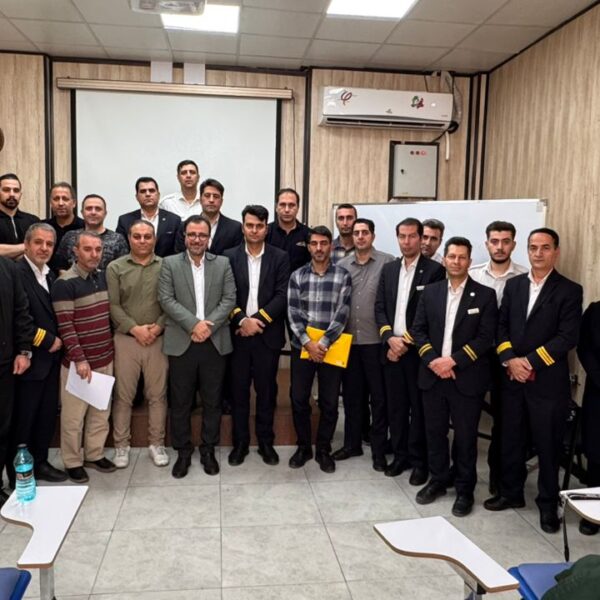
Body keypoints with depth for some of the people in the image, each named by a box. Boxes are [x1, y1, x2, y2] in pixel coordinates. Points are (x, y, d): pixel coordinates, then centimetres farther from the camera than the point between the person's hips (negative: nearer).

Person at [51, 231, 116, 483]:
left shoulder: (103, 277, 6)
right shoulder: (64, 283, -14)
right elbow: (65, 326, -17)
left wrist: (111, 347, 12)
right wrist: (79, 359, -20)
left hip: (105, 358, 6)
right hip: (78, 361, -6)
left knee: (101, 412, 15)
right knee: (74, 416, 7)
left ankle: (95, 454, 30)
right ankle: (73, 462, 22)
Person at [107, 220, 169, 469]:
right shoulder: (115, 268, 3)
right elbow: (113, 305, -3)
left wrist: (158, 327, -13)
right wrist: (135, 329, -12)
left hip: (158, 339, 1)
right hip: (125, 339, 0)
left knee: (157, 394, 8)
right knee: (123, 395, 6)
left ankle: (156, 443, 21)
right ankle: (122, 445, 20)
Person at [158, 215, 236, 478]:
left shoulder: (223, 263, 7)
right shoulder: (170, 263, 4)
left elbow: (229, 299, -1)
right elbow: (166, 300, -6)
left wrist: (208, 326, -13)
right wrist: (193, 324, -16)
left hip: (215, 343, 1)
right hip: (181, 343, -1)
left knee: (212, 400, 10)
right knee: (180, 401, 8)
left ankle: (208, 450, 25)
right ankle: (183, 451, 23)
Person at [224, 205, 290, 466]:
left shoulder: (280, 257, 2)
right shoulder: (229, 256, 3)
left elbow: (283, 295, -6)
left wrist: (258, 319, -13)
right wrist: (242, 320, -16)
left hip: (268, 333, 0)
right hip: (237, 333, 0)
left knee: (266, 390, 8)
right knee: (238, 390, 8)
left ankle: (266, 441, 21)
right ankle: (240, 442, 21)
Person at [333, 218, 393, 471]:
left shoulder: (388, 262, -4)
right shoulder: (341, 265, 5)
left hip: (376, 340, -3)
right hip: (348, 339, 4)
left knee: (379, 396, 5)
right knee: (351, 393, 14)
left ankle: (379, 449, 18)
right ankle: (352, 443, 28)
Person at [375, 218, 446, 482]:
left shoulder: (434, 270, -5)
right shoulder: (388, 269, 10)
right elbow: (380, 307, 7)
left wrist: (407, 342, -11)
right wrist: (390, 338, -9)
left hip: (417, 350, -4)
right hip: (391, 348, 4)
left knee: (419, 407, 5)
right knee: (395, 406, 11)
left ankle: (419, 460, 18)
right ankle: (400, 455, 25)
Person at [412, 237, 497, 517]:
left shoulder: (485, 295, -2)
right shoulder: (430, 292, 8)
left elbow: (486, 337, -8)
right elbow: (418, 330, 4)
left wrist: (454, 360, -17)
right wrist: (432, 360, -11)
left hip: (467, 377, -3)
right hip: (432, 375, 3)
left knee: (465, 437, 6)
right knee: (434, 432, 13)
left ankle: (464, 490, 23)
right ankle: (438, 480, 31)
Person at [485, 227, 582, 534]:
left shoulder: (569, 290, -4)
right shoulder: (513, 284, 10)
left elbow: (567, 337, -12)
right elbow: (501, 325, 7)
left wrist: (531, 362, -16)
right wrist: (510, 359, -9)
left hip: (548, 381, -4)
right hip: (513, 378, 4)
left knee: (548, 445, 7)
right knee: (511, 440, 14)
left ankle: (548, 504, 24)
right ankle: (511, 493, 31)